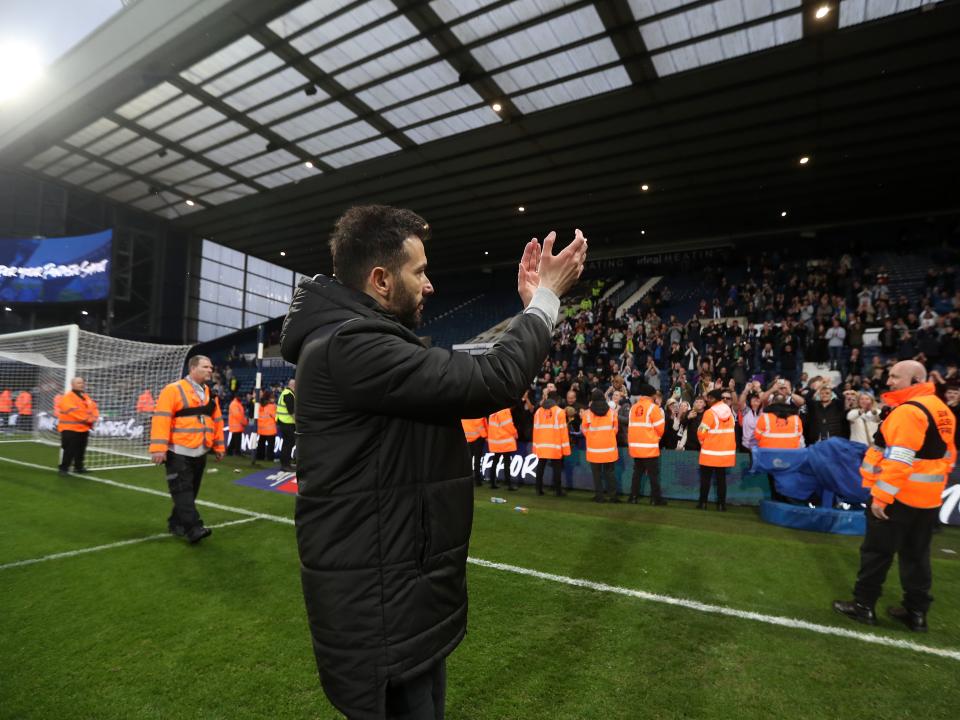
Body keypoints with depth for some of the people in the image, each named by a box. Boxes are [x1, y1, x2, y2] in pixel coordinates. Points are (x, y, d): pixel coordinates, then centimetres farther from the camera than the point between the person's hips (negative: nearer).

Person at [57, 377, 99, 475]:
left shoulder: (86, 397, 15)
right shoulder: (67, 397, -12)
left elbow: (94, 408, 11)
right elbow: (74, 412, -21)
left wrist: (93, 418, -9)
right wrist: (88, 419, -19)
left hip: (83, 429, 8)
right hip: (70, 429, -8)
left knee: (81, 450, 15)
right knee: (69, 450, -8)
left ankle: (79, 467, 25)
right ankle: (64, 468, 2)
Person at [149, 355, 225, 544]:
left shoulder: (210, 394, 13)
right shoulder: (173, 390, -8)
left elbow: (217, 421, 18)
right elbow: (161, 419, -15)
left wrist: (218, 446, 17)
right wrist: (159, 448, -21)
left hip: (199, 453, 7)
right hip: (178, 453, -7)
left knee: (190, 492, 13)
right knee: (183, 492, -8)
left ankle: (176, 524, 26)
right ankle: (193, 529, -11)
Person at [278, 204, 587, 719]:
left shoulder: (363, 340, 9)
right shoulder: (348, 347, -25)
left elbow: (464, 382, 12)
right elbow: (489, 383, -28)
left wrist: (529, 305, 8)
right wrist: (546, 300, -13)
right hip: (378, 603, -10)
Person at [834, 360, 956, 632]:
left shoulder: (908, 411, -20)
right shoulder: (941, 410, 11)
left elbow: (899, 459, -25)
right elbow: (947, 454, 17)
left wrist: (881, 496, -22)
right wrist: (932, 483, 23)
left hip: (898, 496, -9)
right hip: (928, 496, 9)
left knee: (877, 551, 3)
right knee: (916, 555, 16)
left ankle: (864, 605, 12)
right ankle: (917, 612, 24)